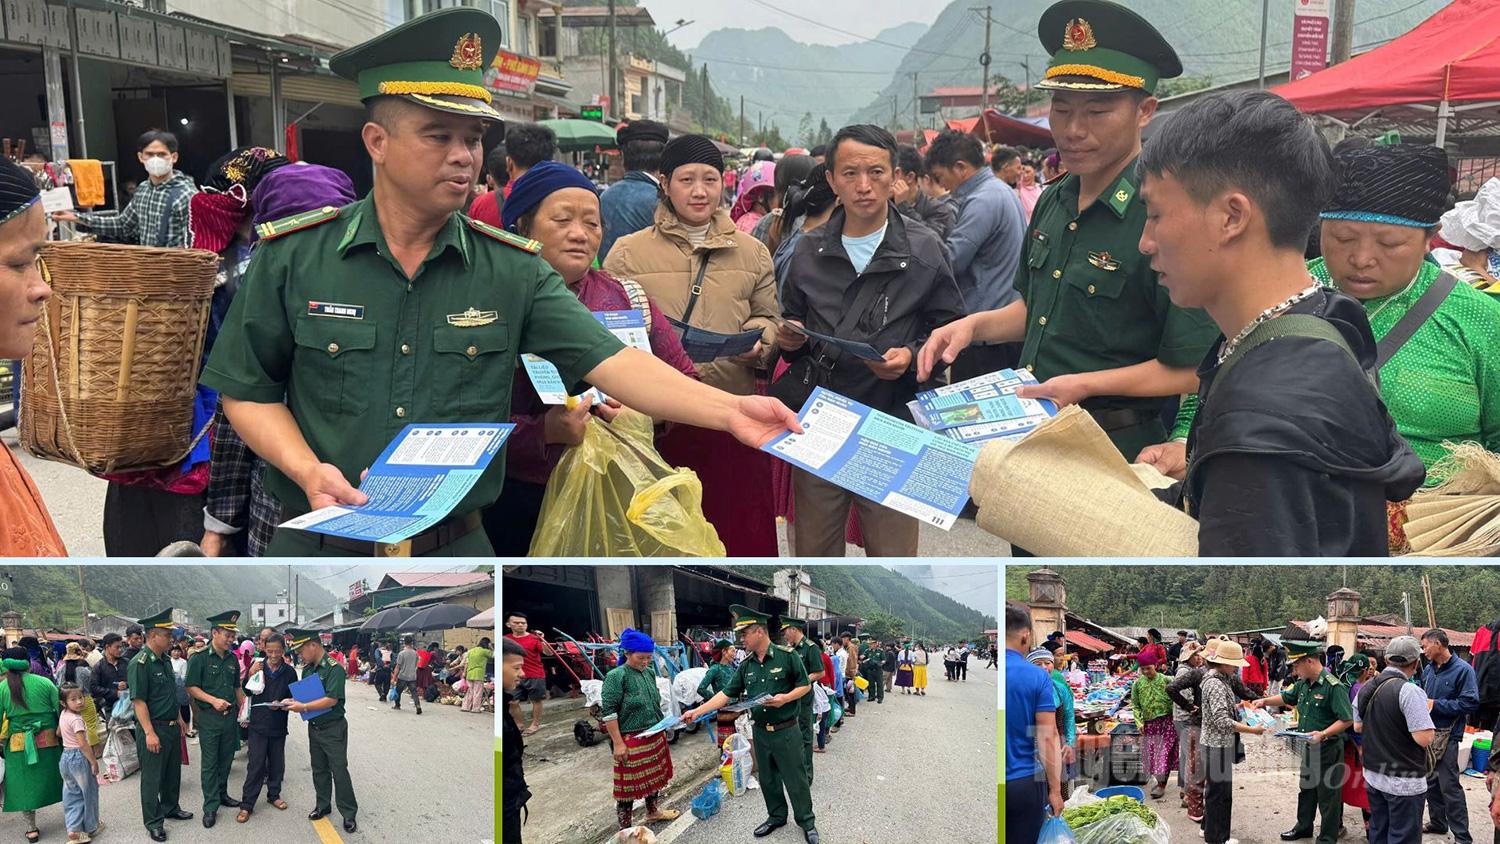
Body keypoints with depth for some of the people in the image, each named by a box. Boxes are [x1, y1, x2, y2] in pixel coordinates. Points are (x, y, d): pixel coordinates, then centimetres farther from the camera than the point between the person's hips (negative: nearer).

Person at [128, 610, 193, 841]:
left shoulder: (165, 659, 8)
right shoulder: (139, 663, -20)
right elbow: (138, 701, -22)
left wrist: (179, 718, 20)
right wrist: (149, 733, -23)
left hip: (172, 726, 8)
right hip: (153, 728, -8)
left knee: (173, 772, 20)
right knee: (152, 777, 4)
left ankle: (170, 808, 37)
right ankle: (153, 822, 15)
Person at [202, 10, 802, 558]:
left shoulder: (513, 269, -4)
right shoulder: (292, 256, -6)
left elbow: (610, 361, -13)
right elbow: (249, 391, 1)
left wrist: (729, 410, -27)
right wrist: (308, 470, -17)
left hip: (455, 551, 1)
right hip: (320, 548, 0)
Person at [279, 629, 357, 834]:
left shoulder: (334, 669, -19)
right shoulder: (307, 669, 5)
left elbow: (332, 700, -25)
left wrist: (303, 707, -25)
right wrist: (293, 702, -7)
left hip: (333, 727, -7)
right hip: (314, 727, 7)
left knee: (339, 770, -2)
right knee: (319, 769, 16)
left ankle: (349, 814, 6)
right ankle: (323, 805, 31)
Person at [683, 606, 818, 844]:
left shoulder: (787, 656, -12)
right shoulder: (746, 665, 4)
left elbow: (805, 685, -5)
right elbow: (726, 694, 4)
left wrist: (786, 697, -23)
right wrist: (697, 711, -4)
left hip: (786, 731, -5)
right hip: (760, 732, 5)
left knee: (796, 780, 3)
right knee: (768, 779, 16)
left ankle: (807, 822, 18)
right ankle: (776, 817, 34)